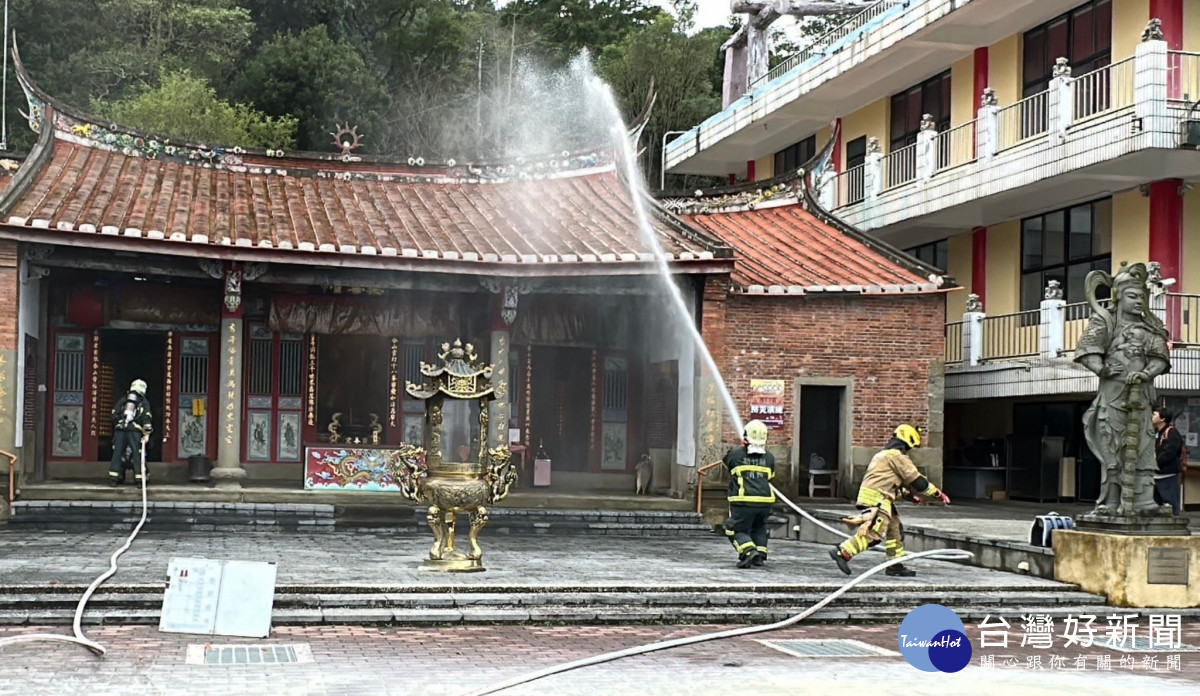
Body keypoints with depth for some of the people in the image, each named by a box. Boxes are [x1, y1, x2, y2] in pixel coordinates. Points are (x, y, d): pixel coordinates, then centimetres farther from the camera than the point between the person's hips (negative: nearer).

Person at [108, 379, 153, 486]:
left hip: (120, 430, 3)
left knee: (117, 453, 6)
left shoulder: (122, 400, 18)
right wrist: (147, 434, -5)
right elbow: (146, 418, -1)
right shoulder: (144, 402, 9)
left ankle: (113, 478, 3)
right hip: (135, 431, -3)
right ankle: (140, 478, -7)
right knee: (137, 454, -2)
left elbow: (114, 414, 14)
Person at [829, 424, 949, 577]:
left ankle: (895, 565, 19)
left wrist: (908, 494, 32)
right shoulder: (897, 455, -6)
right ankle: (842, 552, -22)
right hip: (877, 500, -11)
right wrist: (937, 493, 0)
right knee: (874, 533, -18)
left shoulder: (883, 454, 25)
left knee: (895, 529, 15)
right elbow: (916, 480, -8)